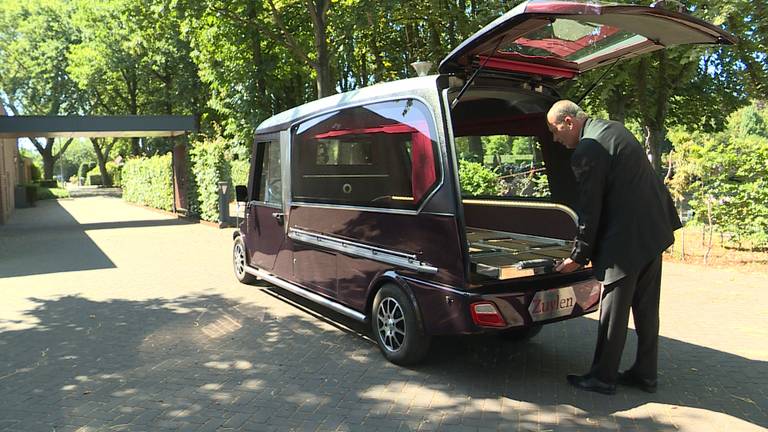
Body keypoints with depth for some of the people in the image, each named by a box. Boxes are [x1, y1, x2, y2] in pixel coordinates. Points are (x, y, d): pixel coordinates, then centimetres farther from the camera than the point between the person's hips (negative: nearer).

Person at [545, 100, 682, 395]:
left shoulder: (586, 152, -18)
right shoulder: (613, 128, 12)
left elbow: (590, 210, -15)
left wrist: (578, 257, -4)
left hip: (626, 238, -10)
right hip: (654, 229, 10)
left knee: (614, 310, 1)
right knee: (646, 307, 15)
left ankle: (602, 377, 13)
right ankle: (645, 374, 27)